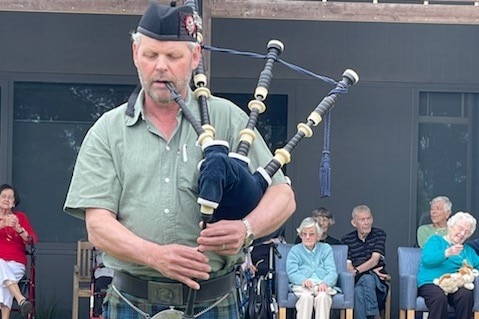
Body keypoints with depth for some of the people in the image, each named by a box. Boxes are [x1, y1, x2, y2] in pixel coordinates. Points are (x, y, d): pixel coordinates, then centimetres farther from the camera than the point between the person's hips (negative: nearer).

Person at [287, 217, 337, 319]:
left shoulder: (326, 249, 20)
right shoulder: (295, 250, 19)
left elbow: (332, 272, 7)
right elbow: (292, 272, 5)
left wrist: (324, 283, -17)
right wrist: (303, 280, -18)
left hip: (322, 284, 0)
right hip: (302, 285, 0)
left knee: (322, 297, -35)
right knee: (306, 297, -35)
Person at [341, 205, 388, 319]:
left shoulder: (379, 234, 8)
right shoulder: (346, 239, 11)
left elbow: (374, 260, -5)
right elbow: (347, 266, 0)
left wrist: (356, 271, -20)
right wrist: (372, 271, -13)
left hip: (377, 283, -1)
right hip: (355, 282, 1)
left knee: (366, 278, -36)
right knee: (358, 291, -35)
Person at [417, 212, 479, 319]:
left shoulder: (468, 250, 30)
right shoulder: (436, 240, 14)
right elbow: (427, 259, -5)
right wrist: (447, 253, -18)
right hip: (432, 283, -4)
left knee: (466, 294, -31)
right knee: (440, 297, -37)